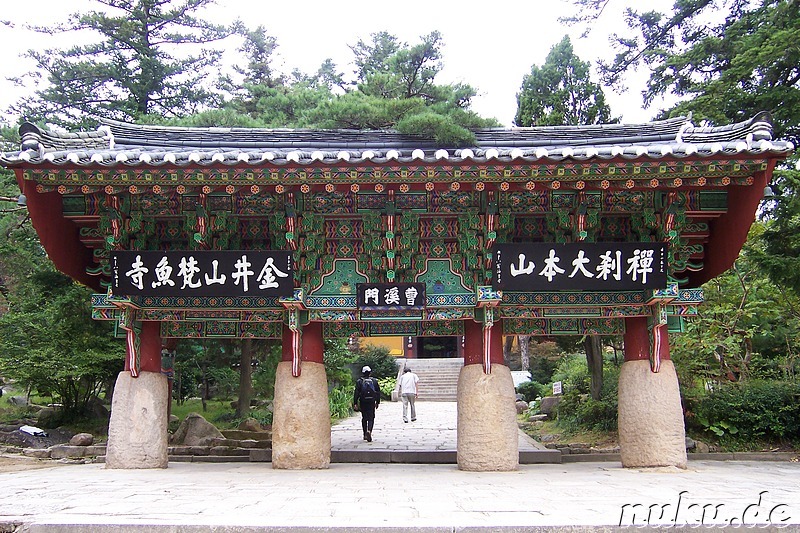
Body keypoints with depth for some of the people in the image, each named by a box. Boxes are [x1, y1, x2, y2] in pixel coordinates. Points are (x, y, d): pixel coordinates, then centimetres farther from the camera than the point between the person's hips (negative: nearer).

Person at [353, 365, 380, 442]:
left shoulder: (359, 381, 0)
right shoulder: (374, 381, 4)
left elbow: (356, 393, -5)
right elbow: (378, 392, 7)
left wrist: (355, 403, -4)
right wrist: (377, 402, 15)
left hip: (363, 402, 1)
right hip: (371, 402, -1)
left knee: (364, 418, 14)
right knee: (371, 418, -1)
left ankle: (365, 434, 18)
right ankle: (369, 431, -25)